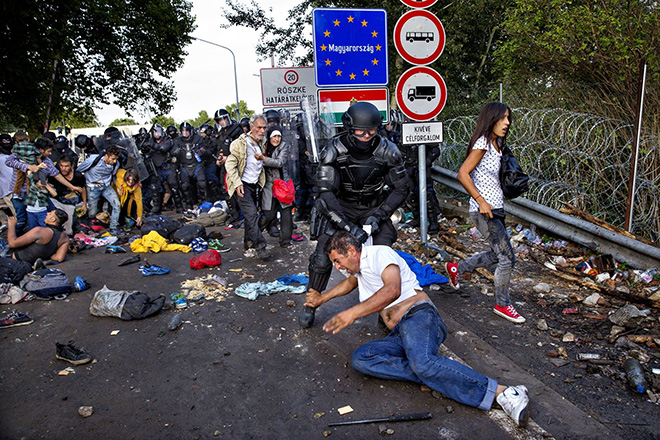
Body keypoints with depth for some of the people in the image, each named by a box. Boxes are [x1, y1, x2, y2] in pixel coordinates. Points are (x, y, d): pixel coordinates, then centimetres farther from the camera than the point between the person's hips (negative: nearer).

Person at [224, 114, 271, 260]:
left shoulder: (262, 143, 8)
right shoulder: (240, 143, -13)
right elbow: (230, 164, -13)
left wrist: (262, 158, 7)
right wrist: (237, 183, -20)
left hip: (254, 184, 7)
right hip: (242, 185, -7)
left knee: (252, 214, 13)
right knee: (252, 215, -16)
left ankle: (248, 242, 30)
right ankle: (260, 247, -15)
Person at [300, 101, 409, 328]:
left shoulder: (388, 151, -19)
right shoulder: (333, 150, -24)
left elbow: (401, 189, -8)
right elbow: (325, 193, -28)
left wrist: (378, 216, -20)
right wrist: (348, 226, -36)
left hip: (373, 208, 1)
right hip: (340, 208, -1)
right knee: (322, 259, -10)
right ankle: (310, 305, 16)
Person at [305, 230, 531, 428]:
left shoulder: (380, 253, -1)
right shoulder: (359, 266, 28)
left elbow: (392, 290, -19)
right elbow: (350, 282, 52)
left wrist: (352, 313, -24)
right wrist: (322, 299, 49)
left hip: (418, 316, -8)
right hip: (397, 335, 8)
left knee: (422, 362, -38)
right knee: (359, 358, -20)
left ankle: (502, 392, -32)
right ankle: (440, 374, -25)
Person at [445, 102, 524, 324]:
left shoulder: (496, 144, 13)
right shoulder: (483, 143, -14)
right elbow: (463, 174, -21)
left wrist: (499, 199, 13)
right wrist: (481, 202, -22)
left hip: (495, 209, 10)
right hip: (484, 211, -10)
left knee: (498, 255, 18)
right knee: (507, 258, -5)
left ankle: (456, 268, 33)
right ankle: (502, 304, 13)